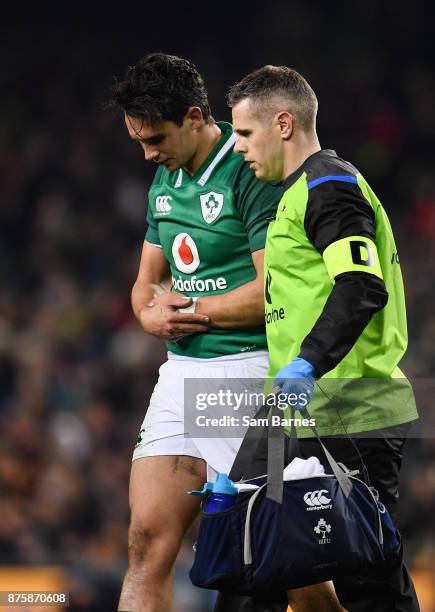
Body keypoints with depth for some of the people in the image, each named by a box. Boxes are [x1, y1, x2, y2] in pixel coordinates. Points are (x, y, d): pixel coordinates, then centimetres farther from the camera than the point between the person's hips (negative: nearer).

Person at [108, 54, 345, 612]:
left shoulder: (251, 173, -11)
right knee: (148, 539, -3)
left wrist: (191, 310, -6)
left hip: (250, 371, -8)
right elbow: (147, 282, 24)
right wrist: (152, 314, 0)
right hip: (182, 372, 8)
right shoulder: (165, 180, 16)